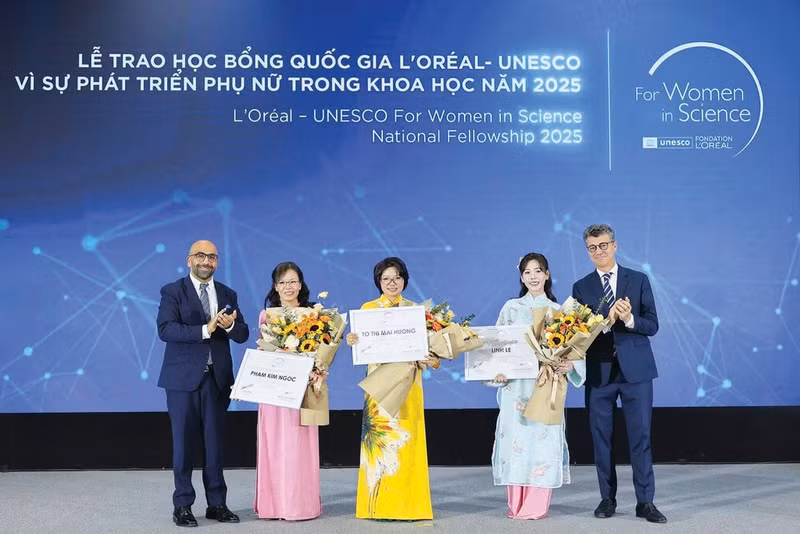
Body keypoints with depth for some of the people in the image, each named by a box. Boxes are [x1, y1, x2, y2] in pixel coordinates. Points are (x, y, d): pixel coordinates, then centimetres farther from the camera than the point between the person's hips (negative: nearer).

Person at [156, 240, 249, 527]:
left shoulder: (227, 294, 11)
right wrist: (205, 330, -25)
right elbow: (165, 329, -16)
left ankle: (217, 504, 17)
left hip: (217, 379, 4)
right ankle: (182, 506, 12)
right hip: (184, 378, -3)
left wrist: (230, 325, -17)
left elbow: (243, 334, 6)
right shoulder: (172, 292, -2)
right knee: (184, 443, 2)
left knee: (215, 443, 9)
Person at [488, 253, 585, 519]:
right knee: (515, 437, -1)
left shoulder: (558, 311, 8)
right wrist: (498, 370, -12)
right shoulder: (511, 308, 9)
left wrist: (570, 364, -18)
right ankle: (516, 504, 8)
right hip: (515, 385, 0)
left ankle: (537, 505, 3)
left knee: (543, 440, -4)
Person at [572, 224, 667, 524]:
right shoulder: (581, 287, 7)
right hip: (598, 372, 1)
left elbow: (652, 325, 1)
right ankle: (608, 499, 17)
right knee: (601, 438, 6)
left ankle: (645, 502, 5)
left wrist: (629, 319, -19)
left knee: (641, 436, -2)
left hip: (635, 369, -1)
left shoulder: (638, 280, 6)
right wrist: (605, 322, -18)